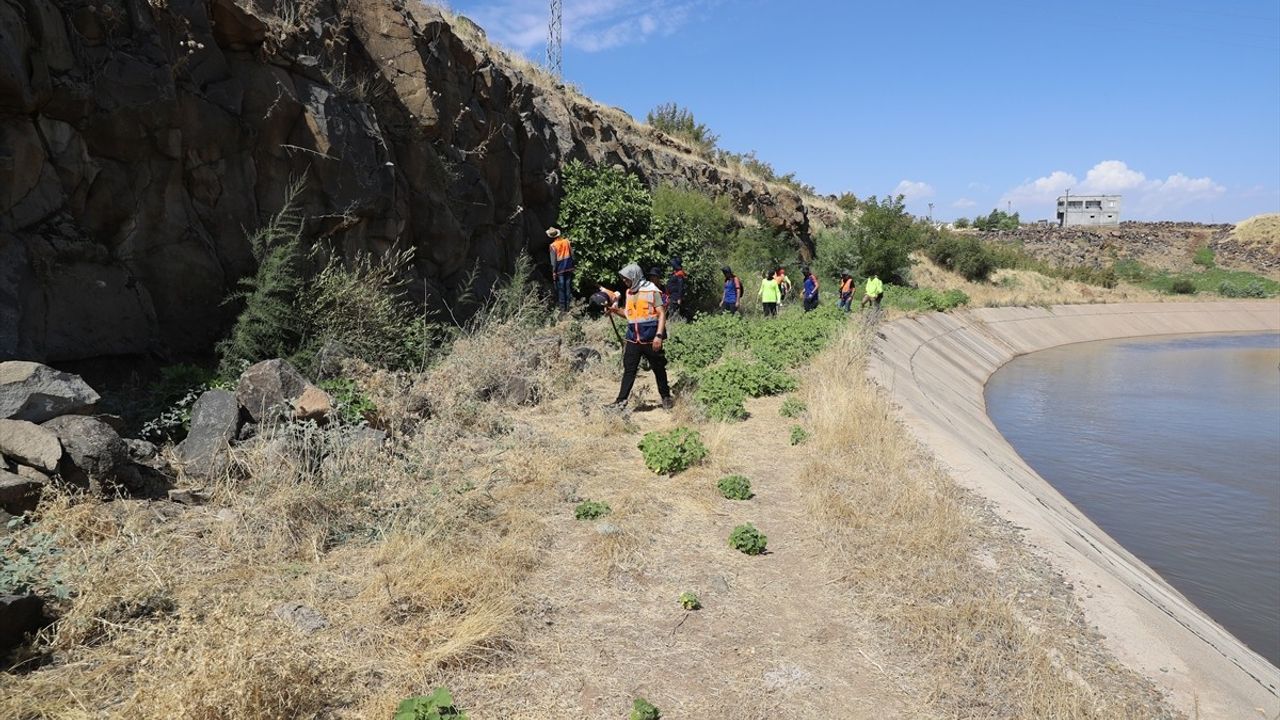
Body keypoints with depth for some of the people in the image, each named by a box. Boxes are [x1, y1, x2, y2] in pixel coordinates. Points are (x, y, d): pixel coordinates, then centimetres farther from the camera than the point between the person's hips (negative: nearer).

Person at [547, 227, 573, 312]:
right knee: (568, 287, 12)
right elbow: (572, 254, 4)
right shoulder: (566, 241, -2)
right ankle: (568, 307, 18)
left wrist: (554, 272, -5)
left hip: (560, 270, -4)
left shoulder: (553, 246, -14)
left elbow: (553, 260, -12)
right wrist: (572, 266, 14)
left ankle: (563, 308, 10)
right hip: (569, 268, 4)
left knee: (561, 289, 6)